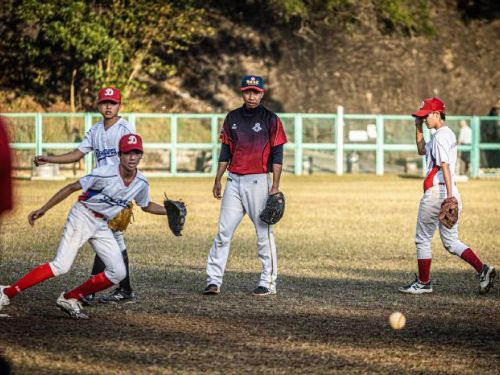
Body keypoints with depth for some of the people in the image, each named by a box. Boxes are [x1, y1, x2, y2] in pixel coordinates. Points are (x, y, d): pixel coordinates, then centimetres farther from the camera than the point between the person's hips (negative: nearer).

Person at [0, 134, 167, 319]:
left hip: (102, 226, 7)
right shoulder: (105, 174, -22)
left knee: (118, 272, -2)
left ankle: (69, 299, 9)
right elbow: (72, 187, -15)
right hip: (82, 218, -7)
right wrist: (43, 209, -17)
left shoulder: (141, 183, -4)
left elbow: (146, 206, 18)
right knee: (61, 266, -20)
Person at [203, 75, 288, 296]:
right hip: (234, 181, 4)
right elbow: (226, 151, 15)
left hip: (258, 182, -4)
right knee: (223, 232, 0)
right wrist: (218, 180, 11)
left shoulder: (270, 120, -2)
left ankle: (269, 282, 7)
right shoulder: (232, 118, 11)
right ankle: (213, 281, 2)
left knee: (264, 233, 0)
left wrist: (275, 185, -11)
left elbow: (277, 154, -4)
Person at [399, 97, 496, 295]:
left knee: (423, 239, 4)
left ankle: (424, 283, 13)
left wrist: (449, 195, -31)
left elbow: (445, 166, -24)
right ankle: (482, 269, -4)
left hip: (436, 192, -10)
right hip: (449, 193, 10)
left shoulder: (440, 136, -14)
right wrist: (418, 128, 21)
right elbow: (422, 150, 31)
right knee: (450, 241, 11)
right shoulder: (448, 134, 17)